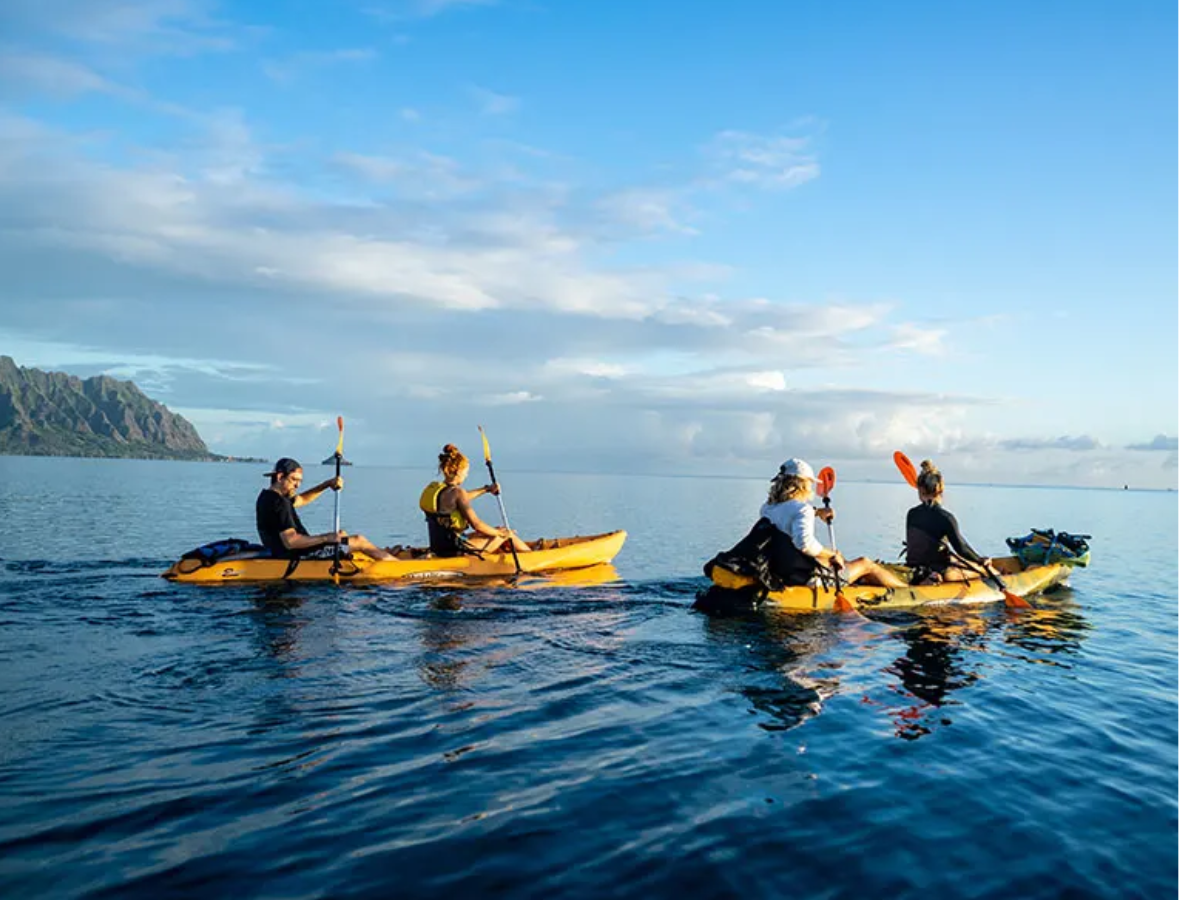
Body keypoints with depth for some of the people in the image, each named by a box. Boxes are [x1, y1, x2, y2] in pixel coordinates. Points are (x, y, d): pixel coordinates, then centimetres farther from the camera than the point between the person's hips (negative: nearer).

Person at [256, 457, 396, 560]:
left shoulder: (267, 496, 8)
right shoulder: (279, 503, -23)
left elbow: (301, 499, 20)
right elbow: (290, 542, -31)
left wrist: (327, 484, 6)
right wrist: (326, 538, -28)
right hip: (296, 557, -11)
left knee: (341, 536, 26)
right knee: (359, 541, -3)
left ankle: (387, 556, 33)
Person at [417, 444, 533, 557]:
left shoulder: (432, 488, 6)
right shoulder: (457, 492, -20)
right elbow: (476, 524, -20)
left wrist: (486, 489, 34)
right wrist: (500, 533, -4)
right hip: (456, 550, -9)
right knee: (507, 533, 8)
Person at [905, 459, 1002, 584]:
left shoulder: (911, 514, -4)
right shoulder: (945, 517, -19)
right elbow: (961, 547, -17)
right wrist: (981, 560, -3)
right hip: (938, 572, -5)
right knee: (986, 568, 19)